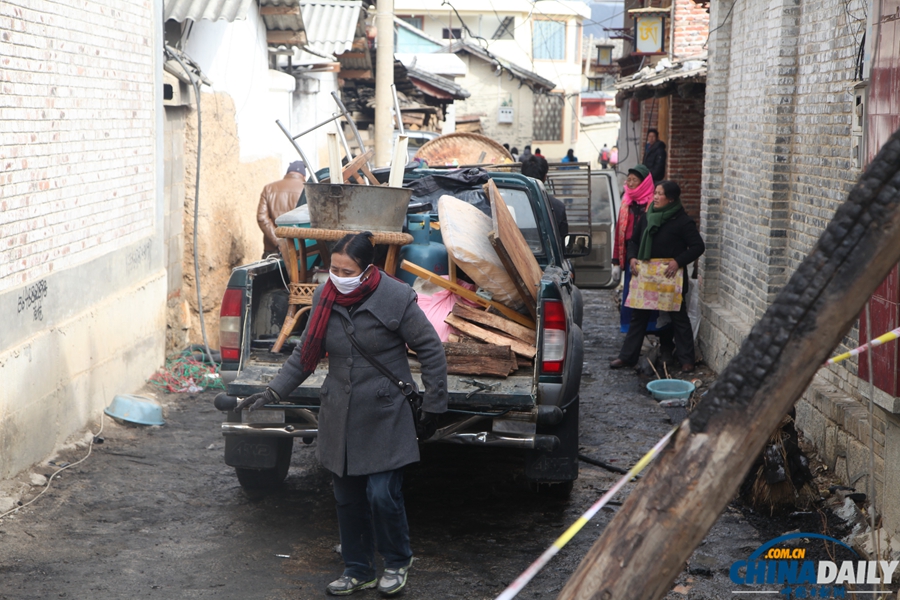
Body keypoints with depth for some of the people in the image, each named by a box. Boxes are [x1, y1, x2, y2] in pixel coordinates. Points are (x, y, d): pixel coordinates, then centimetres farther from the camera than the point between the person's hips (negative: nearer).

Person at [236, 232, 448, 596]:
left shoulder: (395, 298, -13)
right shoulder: (325, 298, 1)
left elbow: (430, 350, -5)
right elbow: (305, 354, 11)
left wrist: (433, 402, -2)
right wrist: (273, 393, 5)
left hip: (385, 415, -5)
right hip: (340, 416, 5)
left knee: (382, 493, -8)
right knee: (347, 497, 10)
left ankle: (397, 562, 18)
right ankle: (358, 571, 27)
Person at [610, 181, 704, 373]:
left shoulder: (683, 221, -10)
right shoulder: (646, 217, 7)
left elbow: (698, 246, -12)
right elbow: (634, 240, 16)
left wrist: (678, 261, -22)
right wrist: (632, 258, -3)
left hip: (671, 278, -5)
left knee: (678, 317, 4)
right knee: (638, 316, 10)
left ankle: (686, 359, 11)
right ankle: (627, 356, 17)